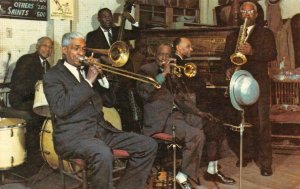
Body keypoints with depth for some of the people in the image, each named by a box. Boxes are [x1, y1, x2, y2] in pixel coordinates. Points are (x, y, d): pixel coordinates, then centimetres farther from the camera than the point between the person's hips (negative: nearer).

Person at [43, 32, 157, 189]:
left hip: (100, 130, 7)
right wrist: (88, 81, -17)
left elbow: (109, 101, 17)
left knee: (148, 145, -5)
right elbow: (61, 108, -19)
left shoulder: (86, 70, 19)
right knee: (103, 154, -39)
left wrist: (102, 77, 1)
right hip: (72, 135, -7)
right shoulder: (52, 76, -1)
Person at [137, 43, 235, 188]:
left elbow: (180, 97, 22)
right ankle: (186, 177, -12)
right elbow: (144, 93, -22)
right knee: (196, 135, -27)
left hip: (177, 113, 9)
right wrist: (164, 74, -18)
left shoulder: (170, 73, 19)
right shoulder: (147, 69, -4)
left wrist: (199, 112, 11)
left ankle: (212, 170, 14)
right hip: (161, 119, -9)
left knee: (212, 125, 4)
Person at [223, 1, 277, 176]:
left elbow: (272, 54, -6)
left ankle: (265, 161, -4)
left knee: (262, 122, -8)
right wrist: (228, 68, -9)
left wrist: (252, 52, -21)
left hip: (259, 82, -3)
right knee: (244, 120, 6)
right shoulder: (233, 36, 18)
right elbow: (226, 56, 13)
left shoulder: (266, 33, 7)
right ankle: (247, 154, 19)